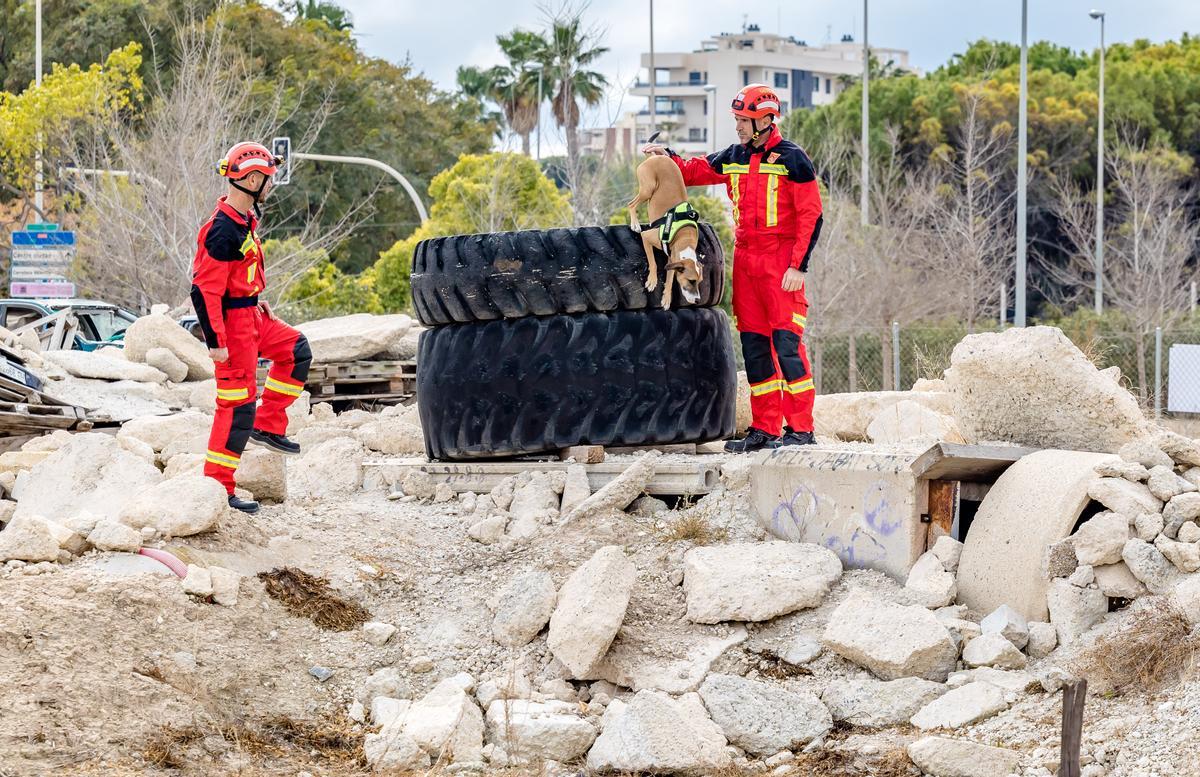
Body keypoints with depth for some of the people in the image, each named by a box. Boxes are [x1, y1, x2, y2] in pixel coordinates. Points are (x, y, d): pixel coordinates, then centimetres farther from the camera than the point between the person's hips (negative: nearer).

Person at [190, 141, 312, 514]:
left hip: (250, 314, 10)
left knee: (296, 351, 20)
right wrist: (215, 341, -24)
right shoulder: (223, 230, -24)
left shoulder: (245, 219, 7)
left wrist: (258, 301, 23)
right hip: (231, 322, -10)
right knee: (238, 405, -6)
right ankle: (217, 487, 0)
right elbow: (205, 289, -24)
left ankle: (268, 427, 21)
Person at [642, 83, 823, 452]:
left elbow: (811, 215, -9)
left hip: (780, 261, -7)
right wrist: (668, 156, 5)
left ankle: (801, 428, -8)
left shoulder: (791, 159, -7)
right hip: (745, 261, 7)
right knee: (754, 345, 7)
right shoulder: (733, 158, 11)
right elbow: (692, 172, 25)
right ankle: (765, 428, 12)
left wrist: (799, 265, -16)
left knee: (787, 343, -11)